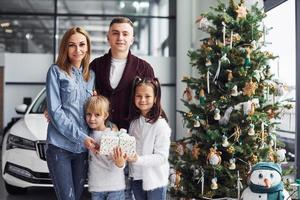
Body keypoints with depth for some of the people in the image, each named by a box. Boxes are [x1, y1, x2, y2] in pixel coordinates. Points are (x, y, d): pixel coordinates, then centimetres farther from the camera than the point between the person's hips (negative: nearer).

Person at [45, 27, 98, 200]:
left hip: (83, 147, 5)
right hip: (59, 146, -5)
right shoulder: (56, 71, -2)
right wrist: (81, 137, -14)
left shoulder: (91, 75, 13)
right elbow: (54, 111, -9)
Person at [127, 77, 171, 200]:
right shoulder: (134, 121, 2)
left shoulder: (160, 125, -17)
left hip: (155, 180, -5)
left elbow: (161, 157, -19)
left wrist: (139, 160, -30)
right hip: (136, 177, 6)